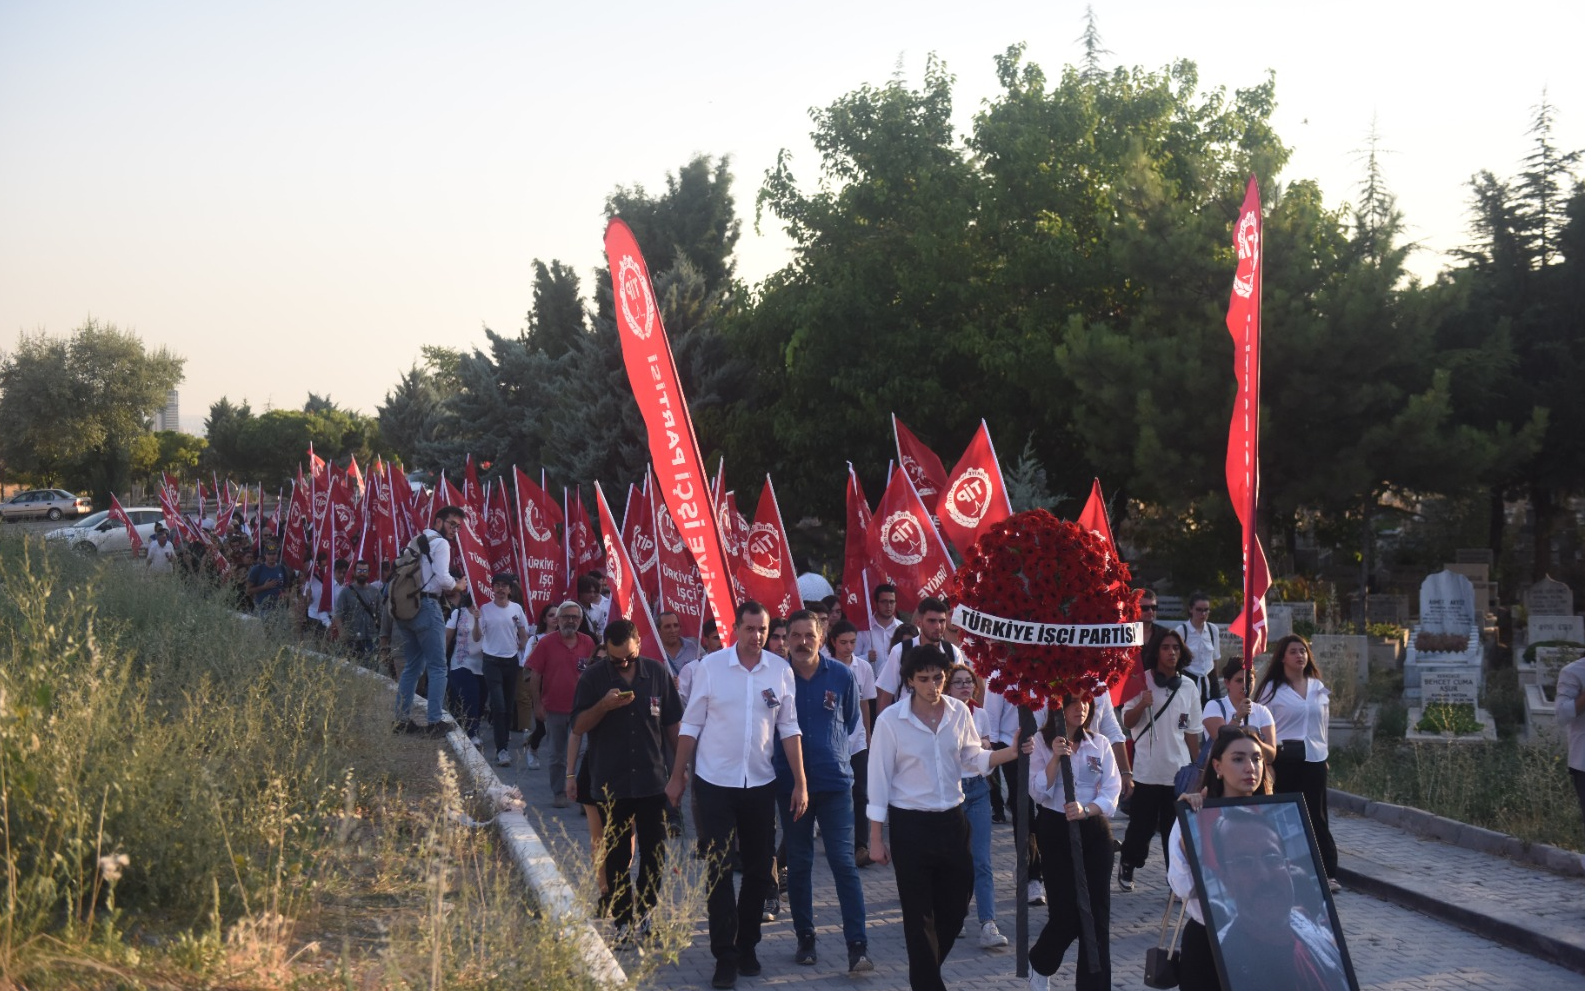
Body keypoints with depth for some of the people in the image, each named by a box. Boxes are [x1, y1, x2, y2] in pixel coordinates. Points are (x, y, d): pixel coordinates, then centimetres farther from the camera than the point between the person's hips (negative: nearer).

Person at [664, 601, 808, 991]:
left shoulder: (781, 670, -2)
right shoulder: (710, 666, -8)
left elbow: (789, 729, 2)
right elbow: (691, 725, -2)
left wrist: (800, 783, 0)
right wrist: (677, 776, 0)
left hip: (760, 784, 2)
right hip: (715, 784, -2)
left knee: (760, 871, 10)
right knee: (719, 873, 0)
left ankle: (747, 945, 26)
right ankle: (725, 957, 5)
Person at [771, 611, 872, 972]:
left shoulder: (842, 675, -1)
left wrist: (835, 750, 9)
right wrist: (782, 753, 3)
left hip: (834, 780, -1)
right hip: (790, 780, 1)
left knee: (843, 862, -7)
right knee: (798, 863, 9)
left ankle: (857, 945, -7)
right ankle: (805, 938, 21)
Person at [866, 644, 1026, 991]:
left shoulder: (959, 712, -1)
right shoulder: (890, 720, -12)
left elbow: (974, 758, 10)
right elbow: (879, 780, -8)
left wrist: (1012, 752, -9)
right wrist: (876, 839, -6)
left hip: (952, 821, 5)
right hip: (910, 825, -4)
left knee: (955, 908, 13)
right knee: (919, 915, 3)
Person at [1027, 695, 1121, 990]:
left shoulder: (1100, 744, 4)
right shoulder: (1041, 742, -2)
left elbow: (1112, 791, -2)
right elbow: (1037, 792, -8)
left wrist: (1087, 809, -20)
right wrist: (1055, 758, -20)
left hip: (1095, 830, 3)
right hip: (1056, 831, -3)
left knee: (1097, 914, 0)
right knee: (1065, 913, -3)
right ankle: (1039, 965, 27)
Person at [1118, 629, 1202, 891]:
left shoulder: (1189, 687, 6)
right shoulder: (1142, 682, -2)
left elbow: (1192, 732, 11)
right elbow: (1127, 723, -2)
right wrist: (1142, 704, -20)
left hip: (1180, 770, 2)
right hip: (1147, 769, -2)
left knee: (1176, 830, 1)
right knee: (1141, 826, 7)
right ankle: (1127, 865, 31)